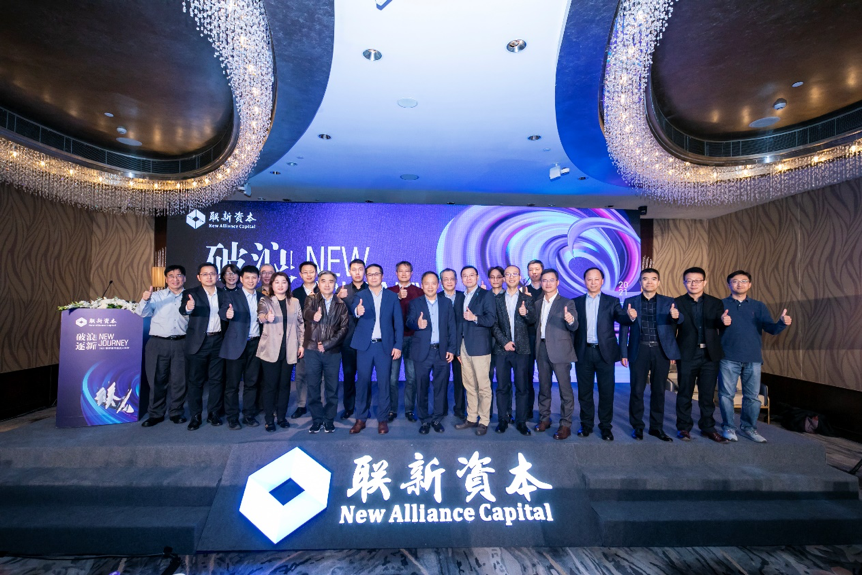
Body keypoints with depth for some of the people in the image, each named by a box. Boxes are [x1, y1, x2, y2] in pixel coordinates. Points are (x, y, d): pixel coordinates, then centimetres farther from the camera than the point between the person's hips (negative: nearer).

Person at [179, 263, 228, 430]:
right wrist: (188, 307, -45)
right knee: (195, 381, 7)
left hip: (218, 342, 3)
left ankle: (213, 413, 22)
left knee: (216, 380, 9)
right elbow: (183, 309, -24)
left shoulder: (224, 294, 7)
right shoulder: (191, 293, -3)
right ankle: (195, 416, 18)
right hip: (198, 343, -2)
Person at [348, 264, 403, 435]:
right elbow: (352, 309, -17)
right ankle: (361, 419, 20)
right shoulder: (360, 295, 5)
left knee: (384, 383, 5)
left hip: (385, 346, 0)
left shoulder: (392, 297, 5)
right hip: (364, 345, 0)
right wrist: (357, 311, -40)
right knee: (363, 382, 7)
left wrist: (398, 345, -4)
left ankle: (383, 419, 17)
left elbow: (398, 323, 3)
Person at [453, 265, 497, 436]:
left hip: (479, 347, -6)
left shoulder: (486, 295, -2)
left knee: (483, 386, 0)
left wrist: (475, 318, -23)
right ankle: (471, 418, 21)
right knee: (469, 386, 11)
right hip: (464, 347, 6)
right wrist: (458, 348, 13)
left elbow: (491, 320, -10)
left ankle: (484, 421, 10)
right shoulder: (461, 298, 16)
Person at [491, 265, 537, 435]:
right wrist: (504, 342, -8)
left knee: (522, 387, 2)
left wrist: (526, 313, -25)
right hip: (502, 349, 1)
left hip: (521, 349, 0)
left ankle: (521, 422, 14)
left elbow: (533, 320, -4)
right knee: (502, 387, 5)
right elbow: (494, 324, 3)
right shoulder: (497, 299, 8)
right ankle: (502, 420, 17)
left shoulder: (527, 299, 8)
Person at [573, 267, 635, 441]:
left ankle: (605, 426, 19)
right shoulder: (577, 302, 7)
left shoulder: (612, 301, 6)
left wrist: (630, 316, -30)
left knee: (606, 391, 5)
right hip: (583, 352, 1)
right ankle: (586, 424, 24)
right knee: (584, 391, 9)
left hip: (605, 352, 0)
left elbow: (621, 318, -8)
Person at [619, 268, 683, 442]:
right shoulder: (630, 301, 5)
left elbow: (680, 318, -11)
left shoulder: (668, 302, 7)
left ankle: (657, 427, 22)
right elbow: (624, 328, 4)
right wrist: (623, 353, -1)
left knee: (659, 391, 9)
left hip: (661, 351, 1)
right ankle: (637, 426, 16)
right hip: (639, 351, -1)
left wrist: (676, 315, -36)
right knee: (637, 390, 3)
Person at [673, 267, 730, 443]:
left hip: (710, 355, 2)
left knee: (708, 394, 10)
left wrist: (724, 322, -26)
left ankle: (708, 428, 24)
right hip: (687, 355, -2)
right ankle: (683, 427, 18)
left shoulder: (716, 303, 7)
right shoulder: (677, 303, 0)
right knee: (685, 393, 7)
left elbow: (721, 328, -5)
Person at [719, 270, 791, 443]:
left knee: (752, 396, 10)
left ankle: (748, 427, 25)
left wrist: (782, 322, -17)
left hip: (753, 359, 3)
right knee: (727, 394, 2)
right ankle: (729, 427, 13)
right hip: (728, 358, -3)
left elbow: (771, 329, 4)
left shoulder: (759, 306, 12)